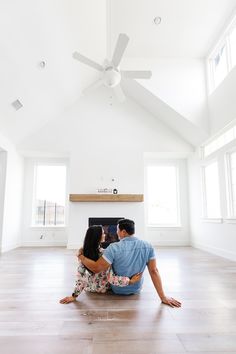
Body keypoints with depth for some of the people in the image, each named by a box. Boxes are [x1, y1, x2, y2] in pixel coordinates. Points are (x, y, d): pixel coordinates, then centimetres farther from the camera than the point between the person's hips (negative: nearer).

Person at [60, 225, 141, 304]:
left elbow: (80, 277, -17)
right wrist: (130, 281, -28)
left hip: (89, 288, 3)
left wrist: (74, 295, -11)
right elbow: (111, 278, -32)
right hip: (104, 288, -3)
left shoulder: (82, 253, -18)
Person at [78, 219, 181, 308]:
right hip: (136, 289, 3)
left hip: (117, 290, -2)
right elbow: (154, 271, -17)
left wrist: (81, 256, -12)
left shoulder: (114, 248, -28)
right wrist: (163, 297, -11)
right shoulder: (148, 246, -18)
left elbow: (96, 268, -27)